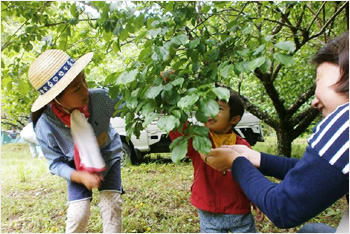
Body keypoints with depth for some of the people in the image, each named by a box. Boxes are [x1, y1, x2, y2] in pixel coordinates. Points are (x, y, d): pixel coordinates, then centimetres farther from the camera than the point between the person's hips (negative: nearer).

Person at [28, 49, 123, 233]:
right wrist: (81, 177, -30)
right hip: (79, 168, 0)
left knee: (112, 205, -6)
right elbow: (55, 163, -16)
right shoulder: (45, 126, -30)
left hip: (109, 157, 1)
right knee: (78, 214, -4)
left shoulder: (100, 97, -32)